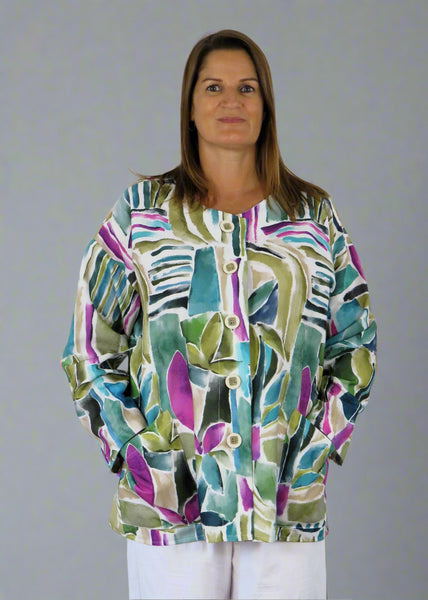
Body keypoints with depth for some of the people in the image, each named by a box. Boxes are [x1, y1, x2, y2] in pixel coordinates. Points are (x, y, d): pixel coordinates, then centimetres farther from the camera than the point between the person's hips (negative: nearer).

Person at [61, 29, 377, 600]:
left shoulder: (315, 216, 9)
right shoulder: (142, 211, 6)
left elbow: (356, 346, 11)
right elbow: (89, 348, 4)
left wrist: (317, 452, 0)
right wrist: (136, 454, -5)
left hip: (287, 500, 1)